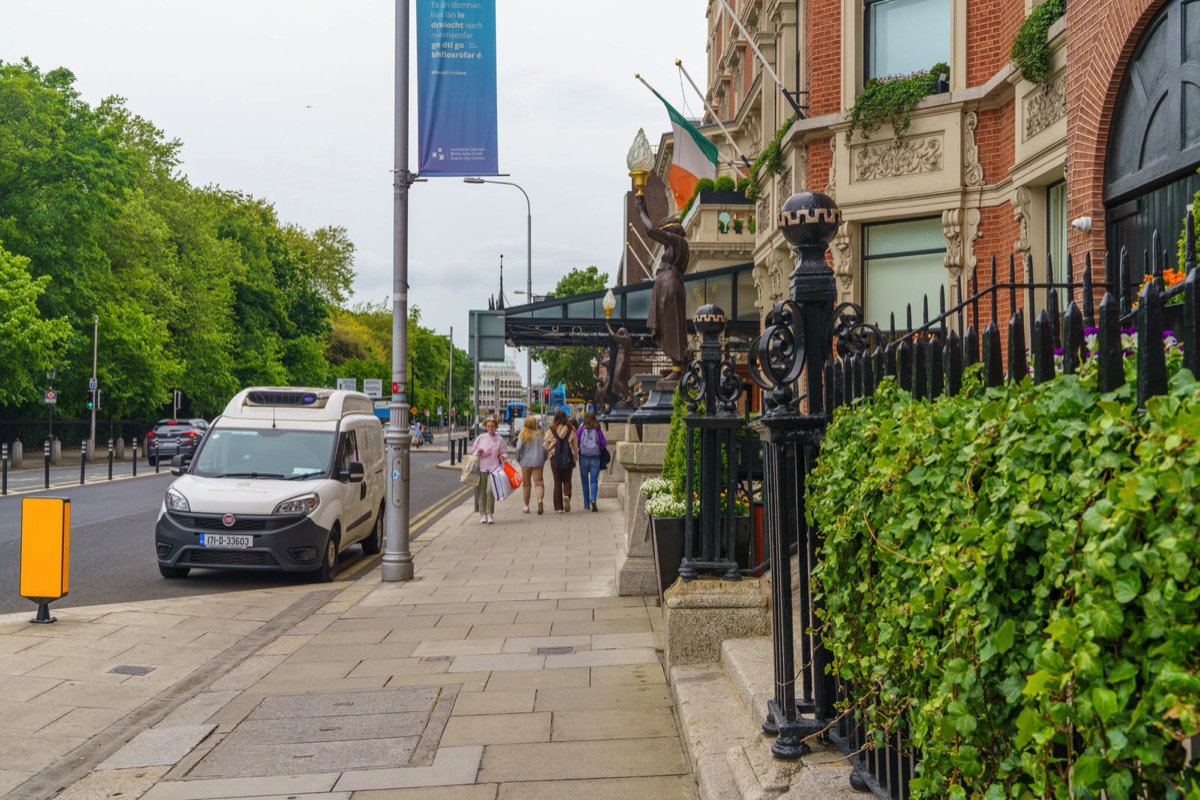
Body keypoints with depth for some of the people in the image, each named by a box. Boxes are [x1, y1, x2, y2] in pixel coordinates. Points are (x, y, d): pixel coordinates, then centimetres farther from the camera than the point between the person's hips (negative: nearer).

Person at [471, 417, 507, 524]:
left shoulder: (500, 439, 7)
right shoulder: (481, 437, 9)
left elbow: (504, 452, 12)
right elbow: (473, 450, 15)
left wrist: (503, 456, -10)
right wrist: (478, 452, -6)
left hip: (494, 467, -2)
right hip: (481, 468, 2)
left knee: (490, 491, -15)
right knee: (481, 492, 3)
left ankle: (490, 514, -4)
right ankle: (483, 514, 13)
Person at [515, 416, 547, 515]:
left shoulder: (522, 435, -1)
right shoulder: (538, 435, 1)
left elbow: (518, 448, -8)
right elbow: (544, 448, 0)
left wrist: (518, 459, 8)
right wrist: (543, 460, 13)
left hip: (525, 462, 0)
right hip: (538, 462, 0)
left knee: (526, 484, 10)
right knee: (538, 482, -2)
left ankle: (526, 506, 14)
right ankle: (540, 499, -29)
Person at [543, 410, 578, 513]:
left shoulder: (550, 431, -4)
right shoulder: (571, 430, -1)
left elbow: (546, 446, -1)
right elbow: (575, 446, 3)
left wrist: (548, 457, 14)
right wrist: (575, 459, 11)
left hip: (555, 458, 0)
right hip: (568, 458, 0)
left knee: (557, 481, 7)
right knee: (567, 480, 12)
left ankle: (559, 507, 5)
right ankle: (567, 496, -19)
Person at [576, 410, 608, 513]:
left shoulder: (581, 430, -5)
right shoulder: (598, 430, -3)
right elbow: (604, 444, -3)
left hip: (583, 458, 0)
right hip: (595, 458, 0)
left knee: (585, 481, 13)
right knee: (594, 481, 1)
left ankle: (586, 503, 18)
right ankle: (593, 499, -22)